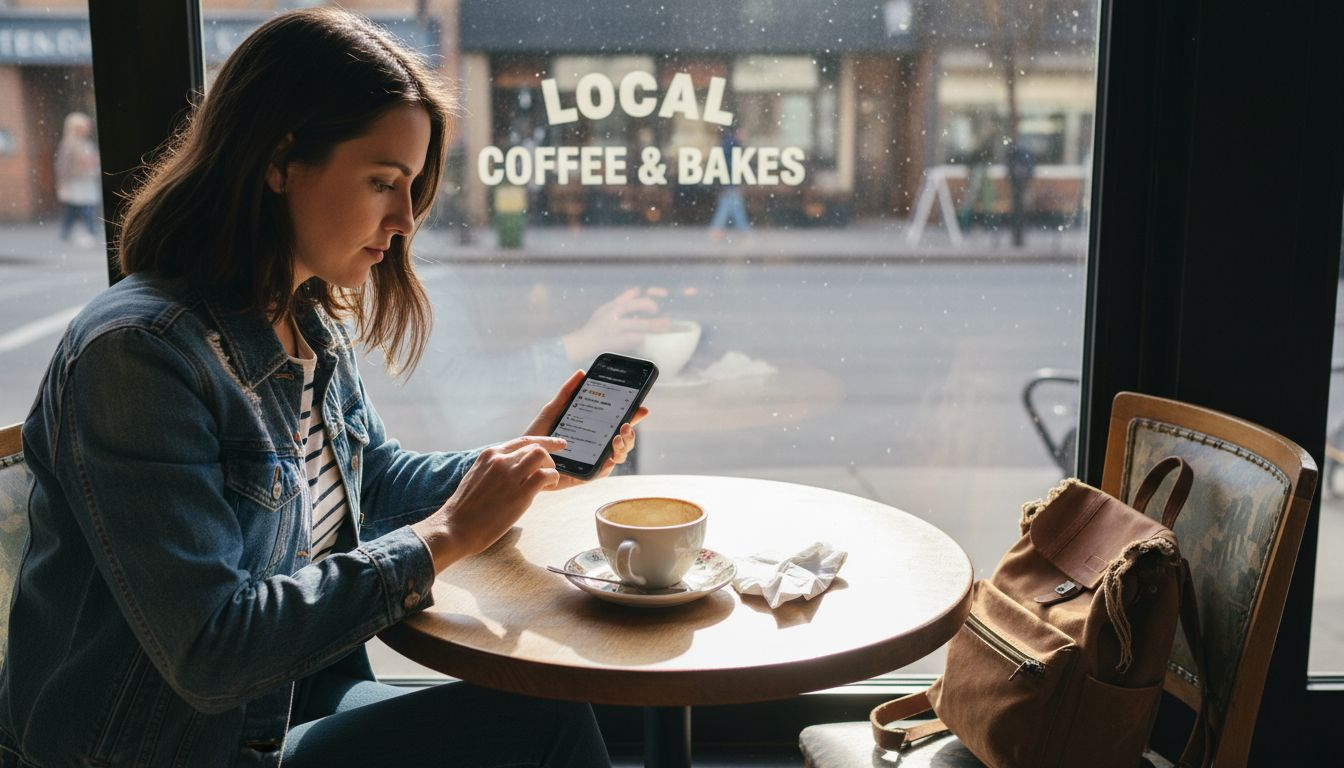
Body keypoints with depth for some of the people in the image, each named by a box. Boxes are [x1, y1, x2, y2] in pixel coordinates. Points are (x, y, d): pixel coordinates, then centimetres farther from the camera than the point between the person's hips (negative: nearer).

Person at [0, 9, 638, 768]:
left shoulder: (314, 327, 3)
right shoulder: (139, 353, -24)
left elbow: (375, 483, 17)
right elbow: (209, 653, -28)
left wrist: (526, 464, 0)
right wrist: (445, 537, -24)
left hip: (305, 705, 8)